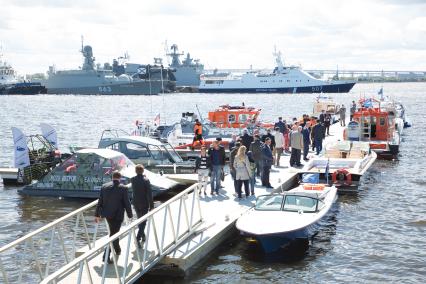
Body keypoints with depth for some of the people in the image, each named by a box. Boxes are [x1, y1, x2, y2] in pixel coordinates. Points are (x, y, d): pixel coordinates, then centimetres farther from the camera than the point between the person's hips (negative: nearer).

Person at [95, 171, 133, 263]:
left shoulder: (104, 187, -1)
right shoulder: (123, 188, -12)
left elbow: (100, 202, 3)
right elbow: (127, 203, -8)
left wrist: (97, 215, 10)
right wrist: (130, 215, 5)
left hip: (107, 214, 5)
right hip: (117, 215, -5)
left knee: (114, 232, 24)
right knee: (113, 234, 0)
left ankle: (117, 250, 41)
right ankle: (106, 256, -7)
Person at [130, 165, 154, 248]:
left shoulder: (132, 180, -4)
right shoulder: (146, 180, -18)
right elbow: (149, 194, -18)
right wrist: (151, 206, -12)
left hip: (136, 204, 5)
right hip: (144, 204, -5)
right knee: (143, 222, 2)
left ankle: (143, 236, 36)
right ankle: (138, 238, -12)